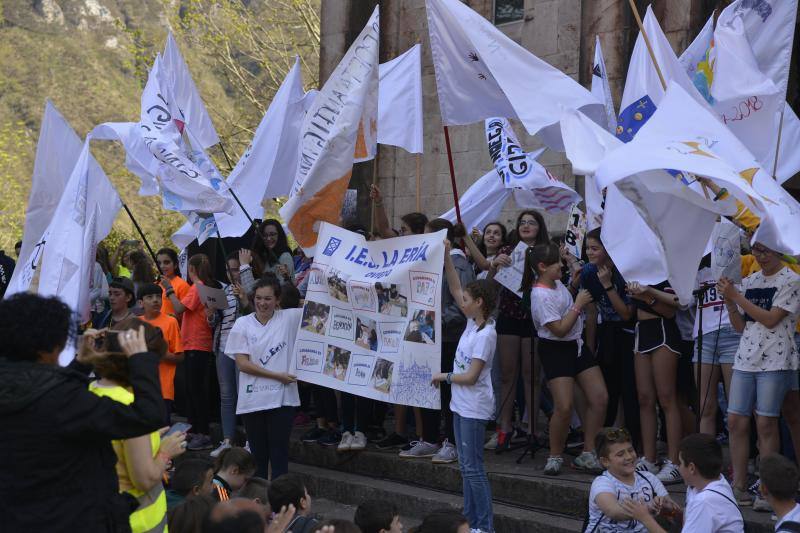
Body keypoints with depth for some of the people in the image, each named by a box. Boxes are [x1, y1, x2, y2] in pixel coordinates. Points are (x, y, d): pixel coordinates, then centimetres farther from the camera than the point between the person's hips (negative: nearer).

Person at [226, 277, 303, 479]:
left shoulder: (289, 318, 3)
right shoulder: (243, 324, 2)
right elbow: (242, 363, -4)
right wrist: (277, 376, -7)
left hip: (282, 399, -1)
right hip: (252, 400, 1)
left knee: (279, 455, -1)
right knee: (258, 455, 9)